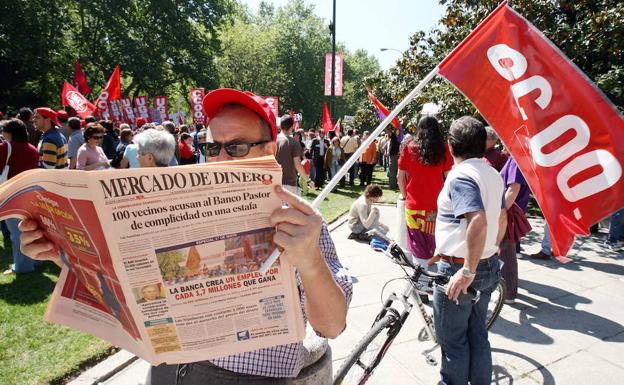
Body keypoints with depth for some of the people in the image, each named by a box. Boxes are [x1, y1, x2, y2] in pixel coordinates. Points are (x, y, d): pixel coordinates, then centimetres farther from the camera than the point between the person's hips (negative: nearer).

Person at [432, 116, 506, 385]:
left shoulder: (460, 175, -19)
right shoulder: (493, 174, 8)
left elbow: (478, 222, -32)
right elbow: (502, 219, 17)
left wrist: (466, 272, -29)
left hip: (458, 271, -8)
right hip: (488, 267, 9)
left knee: (452, 340, 9)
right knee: (478, 335, 22)